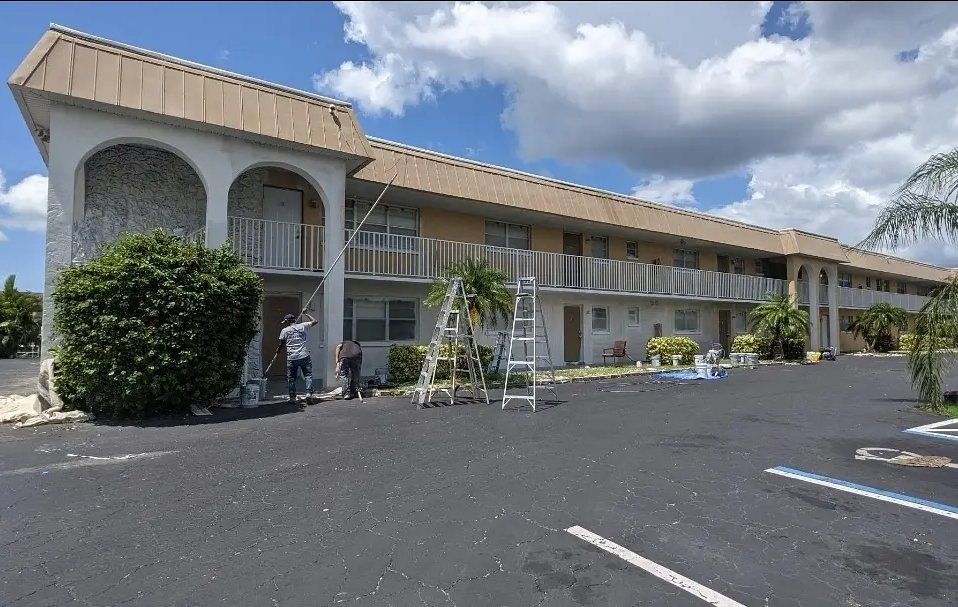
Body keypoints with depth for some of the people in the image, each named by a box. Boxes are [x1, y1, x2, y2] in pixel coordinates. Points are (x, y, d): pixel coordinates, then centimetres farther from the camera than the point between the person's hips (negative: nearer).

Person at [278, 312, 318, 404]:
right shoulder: (303, 326, 6)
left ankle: (292, 397, 12)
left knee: (291, 378, 10)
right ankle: (309, 392, -11)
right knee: (308, 375, 4)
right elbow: (315, 321, 16)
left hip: (291, 358, 0)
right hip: (304, 356, 1)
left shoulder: (284, 330, 3)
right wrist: (306, 314, 27)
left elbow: (281, 344, 9)